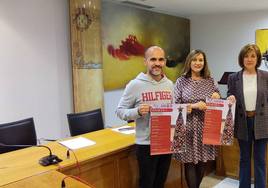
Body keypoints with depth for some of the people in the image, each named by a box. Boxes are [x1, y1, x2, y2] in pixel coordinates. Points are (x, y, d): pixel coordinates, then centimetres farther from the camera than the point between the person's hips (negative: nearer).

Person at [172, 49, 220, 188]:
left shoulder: (210, 81, 7)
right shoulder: (181, 81, -3)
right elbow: (175, 105, -7)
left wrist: (217, 98, -6)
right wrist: (194, 105, -19)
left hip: (206, 127, 4)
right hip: (188, 128, -3)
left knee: (203, 161, 13)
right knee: (190, 162, 5)